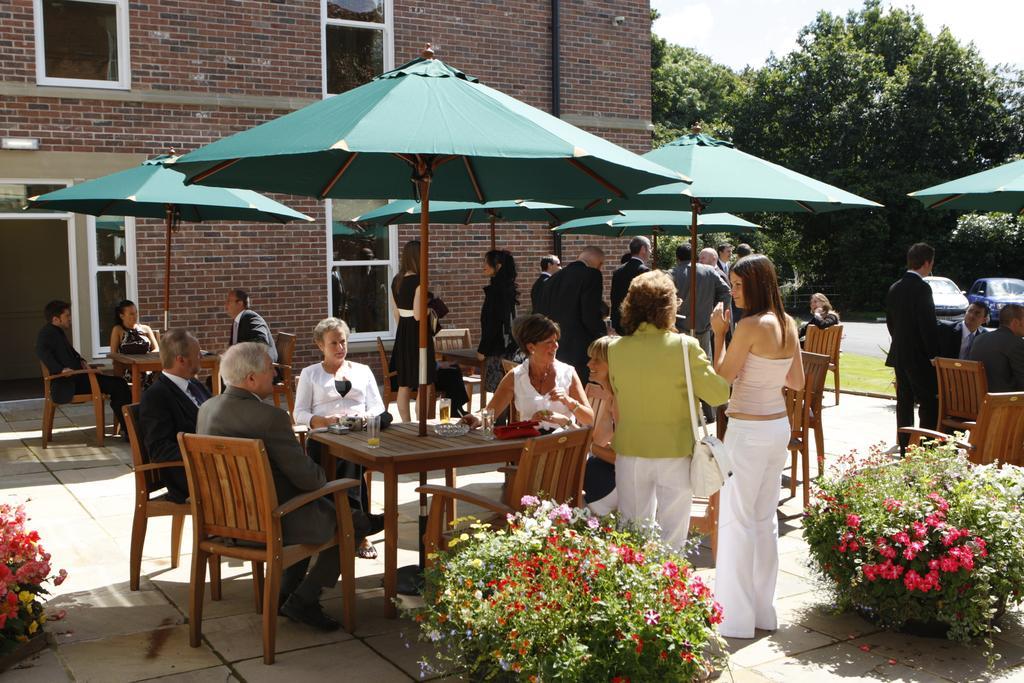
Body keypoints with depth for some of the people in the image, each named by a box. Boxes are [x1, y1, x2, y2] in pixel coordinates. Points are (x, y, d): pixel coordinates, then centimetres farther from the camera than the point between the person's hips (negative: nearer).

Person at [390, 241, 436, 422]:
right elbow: (418, 315, -19)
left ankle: (405, 423, 19)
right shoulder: (418, 281, -17)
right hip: (417, 333, -8)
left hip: (402, 333, 8)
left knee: (404, 384, 13)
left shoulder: (396, 280, 6)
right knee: (423, 384, 0)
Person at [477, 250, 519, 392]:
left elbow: (492, 323, -16)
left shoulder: (495, 290, -14)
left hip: (497, 348, -9)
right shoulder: (507, 287, 13)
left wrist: (482, 350, -10)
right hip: (509, 346, 9)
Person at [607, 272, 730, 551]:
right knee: (671, 538, 11)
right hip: (675, 452, -3)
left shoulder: (615, 349, -6)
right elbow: (718, 394, -13)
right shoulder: (685, 347, -16)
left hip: (630, 453, 3)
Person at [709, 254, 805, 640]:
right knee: (765, 519, 15)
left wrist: (719, 334, -3)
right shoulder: (788, 324, 6)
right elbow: (797, 382, 13)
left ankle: (737, 618, 6)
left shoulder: (750, 326, -17)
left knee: (736, 521, 0)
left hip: (748, 430, -8)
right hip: (779, 425, 8)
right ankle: (764, 611, 23)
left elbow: (721, 378, -11)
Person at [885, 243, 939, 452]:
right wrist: (935, 354, -11)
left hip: (899, 354, 8)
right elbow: (928, 325, -17)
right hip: (919, 356, -8)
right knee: (929, 403, -2)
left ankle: (904, 448, 15)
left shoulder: (894, 288, 9)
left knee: (904, 403, 11)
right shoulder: (921, 288, -15)